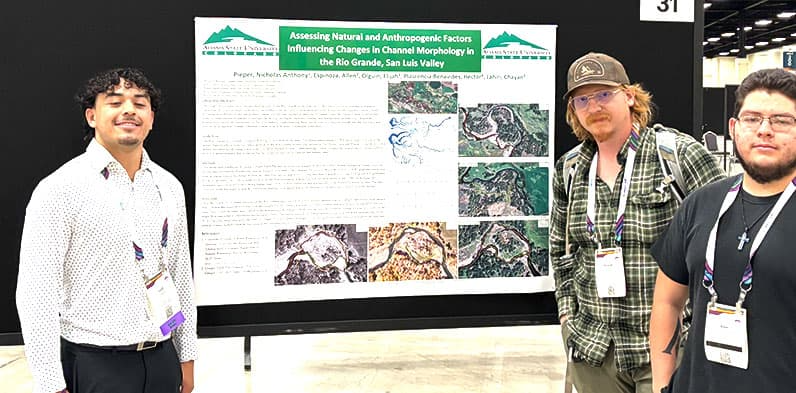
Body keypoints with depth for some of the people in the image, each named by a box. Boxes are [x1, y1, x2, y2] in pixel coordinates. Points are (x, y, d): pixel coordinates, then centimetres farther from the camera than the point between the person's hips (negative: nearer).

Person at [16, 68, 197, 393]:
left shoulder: (169, 187, 6)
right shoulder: (60, 189, -10)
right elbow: (36, 293, -12)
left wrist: (186, 358, 12)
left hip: (162, 359, 5)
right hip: (95, 366, -5)